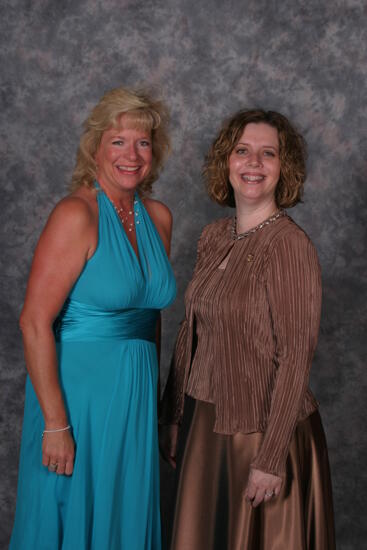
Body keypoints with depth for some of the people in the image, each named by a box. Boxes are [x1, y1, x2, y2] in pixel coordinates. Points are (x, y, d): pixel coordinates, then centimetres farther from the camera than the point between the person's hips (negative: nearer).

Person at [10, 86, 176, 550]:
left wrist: (152, 387, 13)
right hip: (78, 388, -6)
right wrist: (56, 422, -20)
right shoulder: (77, 214, -15)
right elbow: (34, 322, -19)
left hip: (135, 391, 6)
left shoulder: (158, 217, 5)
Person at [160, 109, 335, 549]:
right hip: (210, 422, 7)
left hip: (263, 428, -6)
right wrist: (171, 416, 13)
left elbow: (295, 358, -19)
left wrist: (271, 459, -19)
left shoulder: (289, 245, -18)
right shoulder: (213, 237, 3)